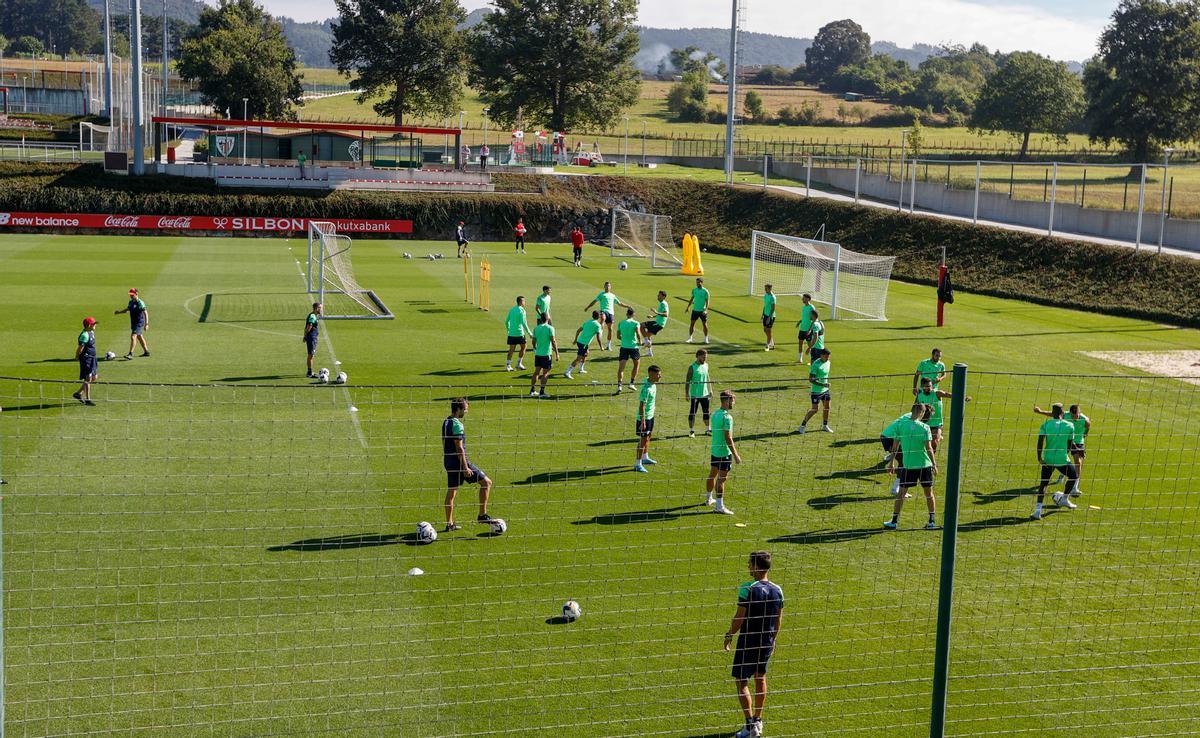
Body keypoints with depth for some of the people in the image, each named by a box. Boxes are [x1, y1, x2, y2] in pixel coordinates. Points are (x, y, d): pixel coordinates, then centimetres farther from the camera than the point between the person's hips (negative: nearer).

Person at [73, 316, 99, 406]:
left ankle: (79, 393, 24)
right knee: (88, 379, -3)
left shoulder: (91, 333, 10)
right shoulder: (85, 335, -21)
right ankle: (87, 399, 5)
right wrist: (77, 357, -7)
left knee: (94, 377, 15)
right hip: (86, 359, -10)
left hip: (92, 358, 10)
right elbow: (80, 348, -19)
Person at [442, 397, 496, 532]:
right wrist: (465, 467, -19)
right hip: (459, 461, -9)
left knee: (451, 491, 13)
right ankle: (482, 515, 1)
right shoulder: (457, 425, -18)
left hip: (448, 461, 9)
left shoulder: (446, 422, 11)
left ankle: (449, 523, 16)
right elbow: (459, 447, -20)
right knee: (486, 482, 0)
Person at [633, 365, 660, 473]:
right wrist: (643, 422, -29)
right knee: (643, 440, -3)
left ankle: (645, 458, 40)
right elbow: (642, 406, -28)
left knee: (648, 436, 23)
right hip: (644, 417, -10)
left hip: (650, 415, 10)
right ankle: (638, 464, 5)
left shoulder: (653, 383, -1)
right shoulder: (646, 389, -29)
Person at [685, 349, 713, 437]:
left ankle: (708, 428, 24)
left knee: (706, 412, 12)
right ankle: (691, 431, 8)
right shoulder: (692, 367, -12)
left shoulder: (706, 365, 6)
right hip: (695, 394, -5)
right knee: (692, 412, 1)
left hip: (704, 393, 5)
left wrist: (710, 390, 14)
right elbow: (687, 381, -11)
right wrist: (687, 394, -16)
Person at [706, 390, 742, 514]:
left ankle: (709, 499, 38)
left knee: (712, 475, 22)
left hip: (715, 449, 9)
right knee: (721, 479, -3)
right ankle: (720, 506, 2)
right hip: (724, 452, -9)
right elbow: (728, 438, -22)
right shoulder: (727, 417, -21)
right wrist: (735, 455, -17)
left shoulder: (715, 414, 6)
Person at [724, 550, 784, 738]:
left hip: (748, 641, -6)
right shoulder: (777, 590, 0)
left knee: (741, 682, 2)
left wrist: (730, 634, -2)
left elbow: (739, 617, -17)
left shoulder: (748, 589, -18)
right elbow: (779, 619, 8)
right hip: (767, 641, 6)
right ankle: (758, 721, 27)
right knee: (760, 678, 19)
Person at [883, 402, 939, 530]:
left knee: (902, 493, 6)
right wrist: (934, 464, -1)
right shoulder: (924, 427, -9)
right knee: (929, 493, 12)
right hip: (925, 464, -1)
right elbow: (929, 448, -11)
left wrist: (892, 462, 13)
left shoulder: (901, 425, -3)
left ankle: (894, 522, 7)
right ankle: (932, 522, 16)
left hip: (907, 465, 1)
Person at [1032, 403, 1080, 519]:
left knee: (1043, 484, 7)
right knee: (1074, 476, 27)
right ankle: (1064, 499, 36)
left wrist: (1039, 458, -7)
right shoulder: (1069, 426, -2)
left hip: (1047, 459, 1)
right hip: (1063, 459, -1)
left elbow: (1040, 441, -12)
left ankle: (1038, 511, -4)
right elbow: (1069, 445, 6)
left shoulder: (1046, 425, -2)